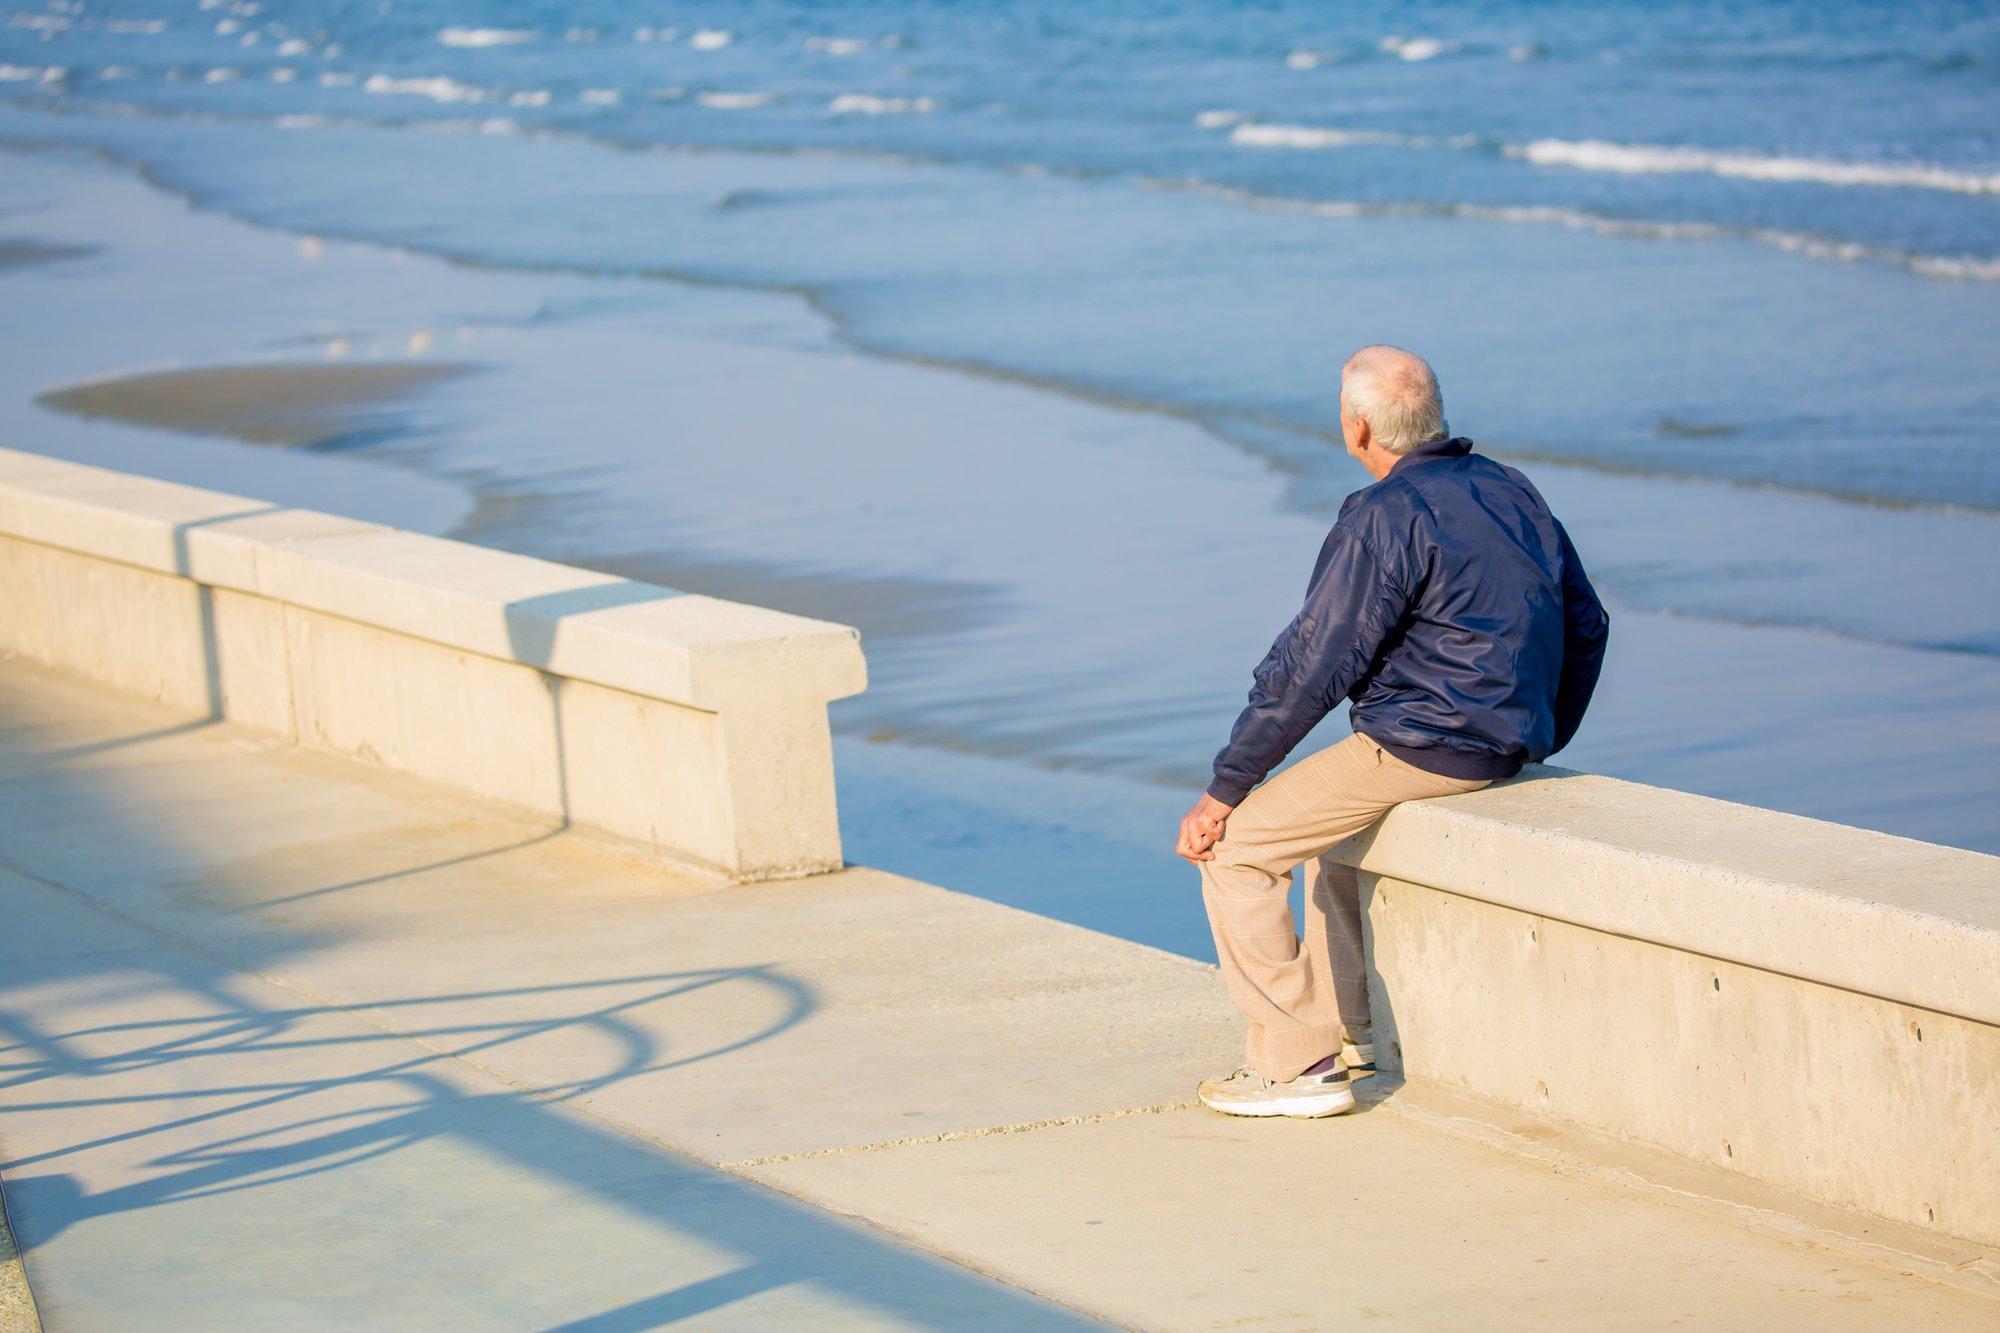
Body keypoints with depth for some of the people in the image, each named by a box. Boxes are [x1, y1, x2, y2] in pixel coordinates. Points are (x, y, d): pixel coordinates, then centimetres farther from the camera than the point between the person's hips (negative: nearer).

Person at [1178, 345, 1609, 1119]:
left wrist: (1223, 791, -11)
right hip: (1504, 749, 9)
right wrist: (1537, 744, 29)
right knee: (1323, 819, 33)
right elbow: (1586, 624, 18)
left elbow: (1309, 669, -17)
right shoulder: (1509, 490, 9)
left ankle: (1296, 1064, -2)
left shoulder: (1385, 519, -17)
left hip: (1419, 753, -9)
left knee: (1233, 846, -1)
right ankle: (1344, 1029, 35)